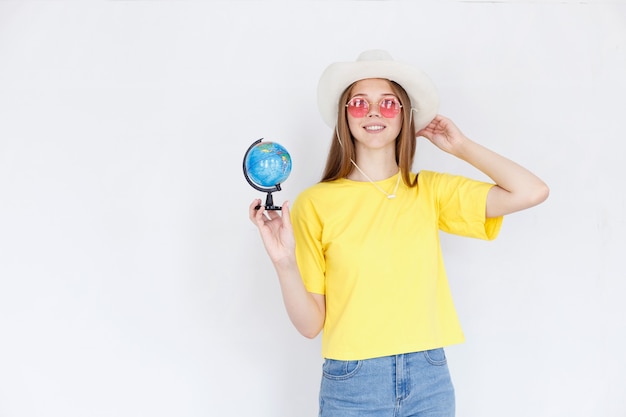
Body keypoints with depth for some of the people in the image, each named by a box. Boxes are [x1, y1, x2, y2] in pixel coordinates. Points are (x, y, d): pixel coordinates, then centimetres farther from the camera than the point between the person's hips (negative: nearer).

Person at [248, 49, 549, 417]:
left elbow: (532, 192, -9)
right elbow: (311, 324, -5)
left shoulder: (430, 191, 3)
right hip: (352, 385, -2)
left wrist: (462, 147, 2)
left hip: (429, 381, 3)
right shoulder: (315, 204, -5)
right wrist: (285, 264, -23)